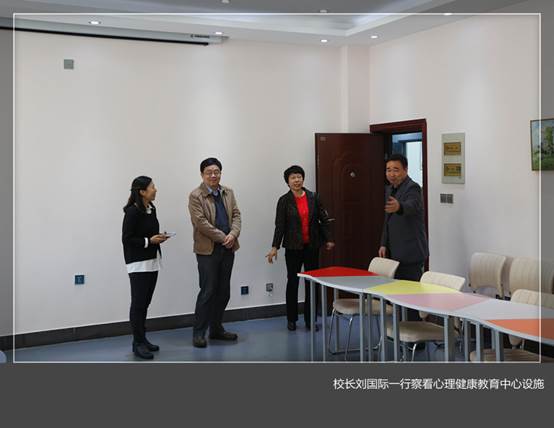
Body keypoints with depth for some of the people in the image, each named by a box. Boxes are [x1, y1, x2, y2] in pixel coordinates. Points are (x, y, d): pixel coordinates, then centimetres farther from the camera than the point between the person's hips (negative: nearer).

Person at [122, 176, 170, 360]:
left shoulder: (152, 209, 8)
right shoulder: (132, 212, -15)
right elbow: (127, 239, -14)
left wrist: (159, 237, 0)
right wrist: (149, 241, -18)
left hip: (152, 261, 8)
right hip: (138, 263, -7)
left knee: (145, 302, 11)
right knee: (138, 303, -4)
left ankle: (142, 339, 20)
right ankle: (138, 343, 3)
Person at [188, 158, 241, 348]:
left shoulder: (228, 193, 12)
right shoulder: (196, 196, -7)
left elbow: (236, 214, 8)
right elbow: (201, 222, -14)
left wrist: (233, 234, -11)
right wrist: (222, 237, -14)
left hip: (228, 249, 6)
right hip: (208, 250, -6)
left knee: (223, 291, 11)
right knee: (208, 291, -6)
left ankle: (216, 328, 23)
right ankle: (198, 333, 3)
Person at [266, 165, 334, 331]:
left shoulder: (313, 197, 2)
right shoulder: (284, 201, -4)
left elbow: (323, 219, 5)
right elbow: (279, 225, -6)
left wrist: (328, 239, 4)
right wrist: (275, 247, -11)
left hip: (312, 246, 2)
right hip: (293, 247, -2)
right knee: (292, 281, 6)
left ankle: (310, 318, 15)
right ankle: (291, 319, 17)